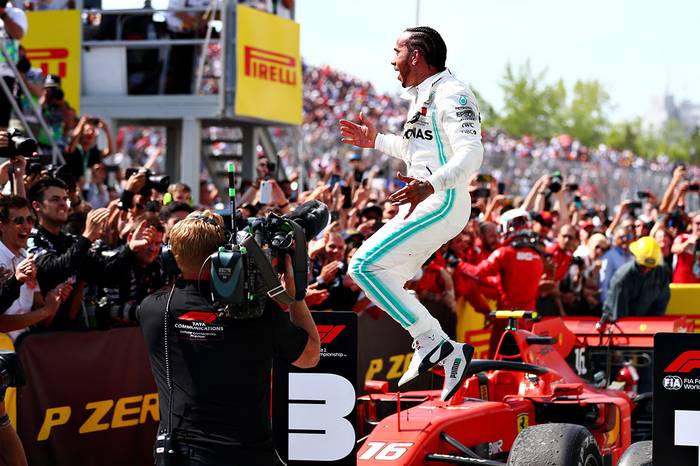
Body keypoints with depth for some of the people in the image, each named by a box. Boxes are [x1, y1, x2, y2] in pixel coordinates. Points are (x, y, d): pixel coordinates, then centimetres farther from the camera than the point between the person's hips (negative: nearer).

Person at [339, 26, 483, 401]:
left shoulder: (451, 94, -13)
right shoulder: (423, 96, 19)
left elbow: (471, 153, -25)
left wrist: (430, 185, -39)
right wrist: (377, 142, 32)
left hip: (441, 205, -11)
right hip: (423, 205, 11)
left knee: (366, 264, -16)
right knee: (388, 282, 10)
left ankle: (431, 341, -11)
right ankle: (449, 355, 12)